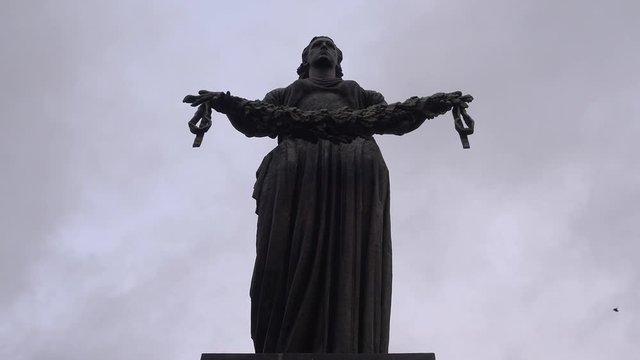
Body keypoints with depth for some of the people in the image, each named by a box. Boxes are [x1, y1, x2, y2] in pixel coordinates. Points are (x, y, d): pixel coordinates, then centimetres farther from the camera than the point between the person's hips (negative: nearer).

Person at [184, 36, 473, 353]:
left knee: (352, 262, -18)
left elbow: (394, 118, 19)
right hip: (297, 164, 0)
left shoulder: (362, 96, 35)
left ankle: (353, 350, -29)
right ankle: (286, 349, -27)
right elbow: (255, 120, 16)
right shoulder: (284, 95, 33)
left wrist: (434, 104, 2)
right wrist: (224, 103, -5)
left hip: (359, 164, 1)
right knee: (290, 262, -18)